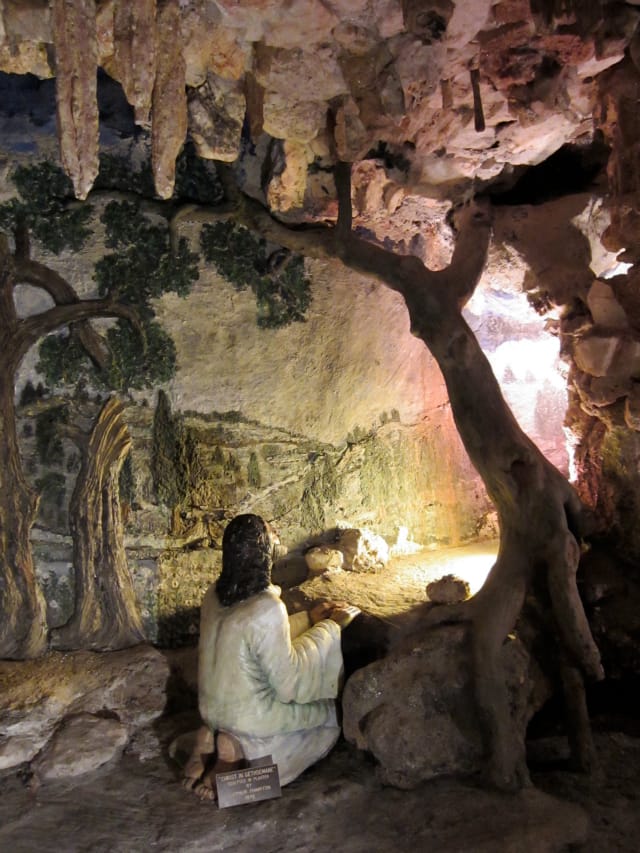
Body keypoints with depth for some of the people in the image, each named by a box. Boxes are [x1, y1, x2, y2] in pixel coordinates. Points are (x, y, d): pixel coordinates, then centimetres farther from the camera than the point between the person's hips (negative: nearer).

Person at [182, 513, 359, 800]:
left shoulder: (214, 595, -4)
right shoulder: (267, 607, -29)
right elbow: (288, 683, -21)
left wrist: (310, 618, 9)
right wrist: (329, 628, -12)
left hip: (212, 710, 7)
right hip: (248, 719, -7)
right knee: (330, 716, 16)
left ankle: (215, 739, 7)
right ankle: (241, 752, -1)